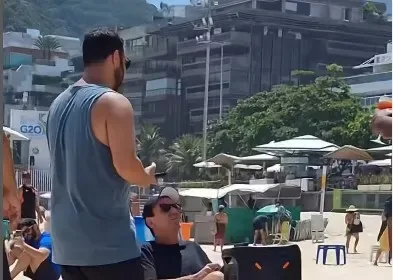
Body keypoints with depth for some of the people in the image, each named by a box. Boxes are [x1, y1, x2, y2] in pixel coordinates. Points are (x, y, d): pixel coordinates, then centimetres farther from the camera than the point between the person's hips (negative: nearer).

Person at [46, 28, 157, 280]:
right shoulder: (113, 102, -11)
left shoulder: (59, 104, 14)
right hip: (108, 244, -8)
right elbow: (125, 166, -18)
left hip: (66, 242, 8)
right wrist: (148, 177, 2)